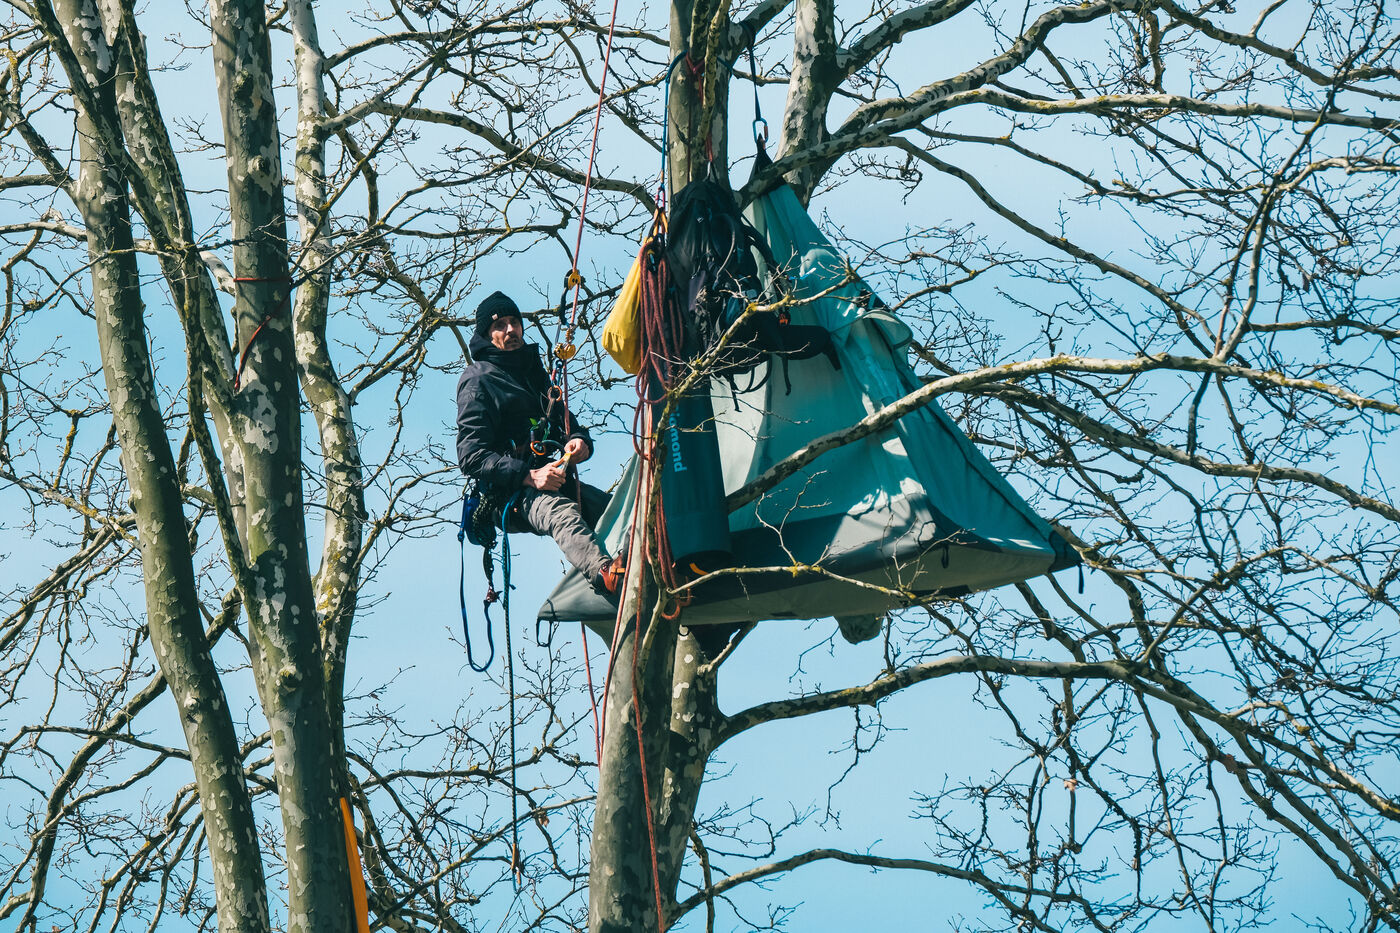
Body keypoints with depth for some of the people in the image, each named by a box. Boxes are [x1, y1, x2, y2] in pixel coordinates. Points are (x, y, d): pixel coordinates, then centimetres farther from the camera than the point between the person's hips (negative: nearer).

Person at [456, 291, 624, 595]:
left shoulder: (535, 371, 25)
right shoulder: (478, 381, 1)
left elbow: (567, 422, 26)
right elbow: (471, 456, -9)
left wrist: (580, 441, 0)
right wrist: (529, 476, -22)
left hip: (551, 479, 8)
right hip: (510, 493, -8)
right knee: (562, 512, -40)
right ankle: (608, 576, -67)